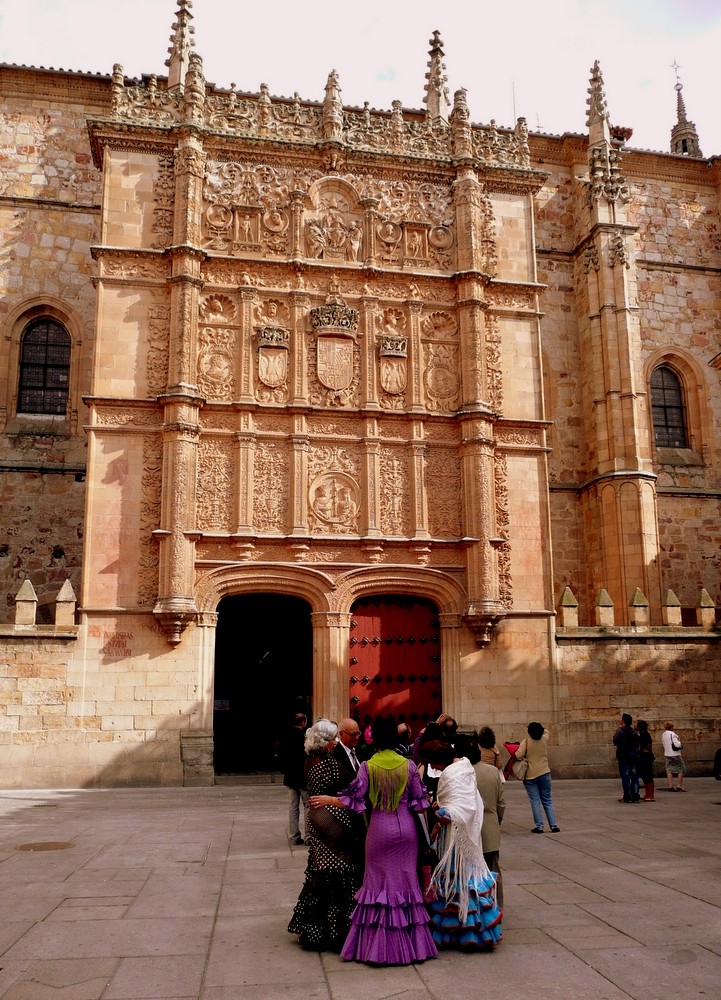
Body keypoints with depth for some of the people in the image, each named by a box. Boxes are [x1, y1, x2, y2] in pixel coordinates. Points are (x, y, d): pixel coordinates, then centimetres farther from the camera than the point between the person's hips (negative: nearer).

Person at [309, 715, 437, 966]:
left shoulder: (367, 766, -10)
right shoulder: (408, 765, -4)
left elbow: (354, 798, -13)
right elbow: (419, 801, -1)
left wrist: (327, 800, 0)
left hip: (380, 830, -2)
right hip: (406, 829, 2)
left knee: (379, 881, 8)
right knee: (406, 879, 11)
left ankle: (378, 945, 12)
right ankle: (410, 943, 18)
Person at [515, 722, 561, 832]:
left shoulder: (526, 742, -13)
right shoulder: (545, 739, -1)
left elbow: (519, 755, -20)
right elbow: (545, 732, 22)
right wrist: (538, 729, 15)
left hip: (530, 775, -3)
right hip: (544, 774, 3)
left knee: (535, 801, 2)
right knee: (547, 801, 11)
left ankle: (539, 826, 0)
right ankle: (554, 825, 7)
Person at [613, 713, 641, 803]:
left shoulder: (620, 730, -10)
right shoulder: (634, 731, 10)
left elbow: (615, 742, -15)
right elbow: (637, 743, 11)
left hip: (624, 757, -6)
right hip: (634, 757, 6)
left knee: (625, 777, -2)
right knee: (634, 778, 9)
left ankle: (627, 797, -3)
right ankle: (635, 797, 8)